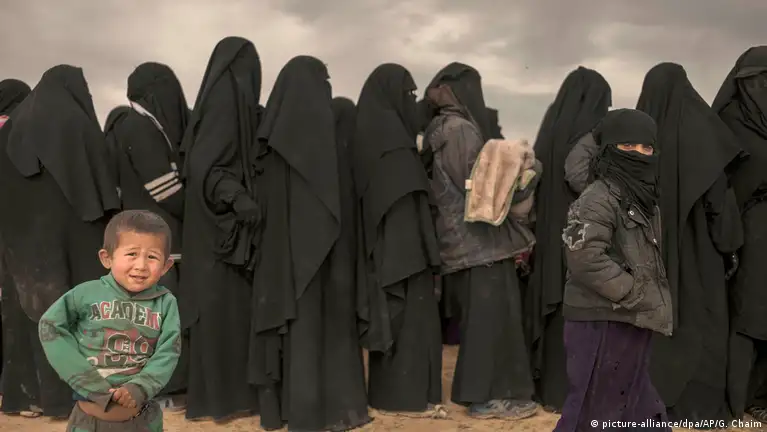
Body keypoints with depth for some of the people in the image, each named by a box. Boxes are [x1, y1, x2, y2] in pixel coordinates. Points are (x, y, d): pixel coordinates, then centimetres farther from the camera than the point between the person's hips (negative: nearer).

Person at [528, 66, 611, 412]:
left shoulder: (553, 125, 12)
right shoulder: (588, 129, -11)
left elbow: (540, 175, 12)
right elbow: (577, 172, -26)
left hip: (551, 229, 8)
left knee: (556, 305, 12)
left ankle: (548, 385, 19)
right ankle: (569, 391, 4)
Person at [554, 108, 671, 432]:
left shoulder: (644, 198, 14)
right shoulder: (599, 197, -15)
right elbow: (586, 259, -25)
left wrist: (656, 302, 8)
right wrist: (643, 299, -18)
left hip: (630, 322, 9)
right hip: (603, 322, -9)